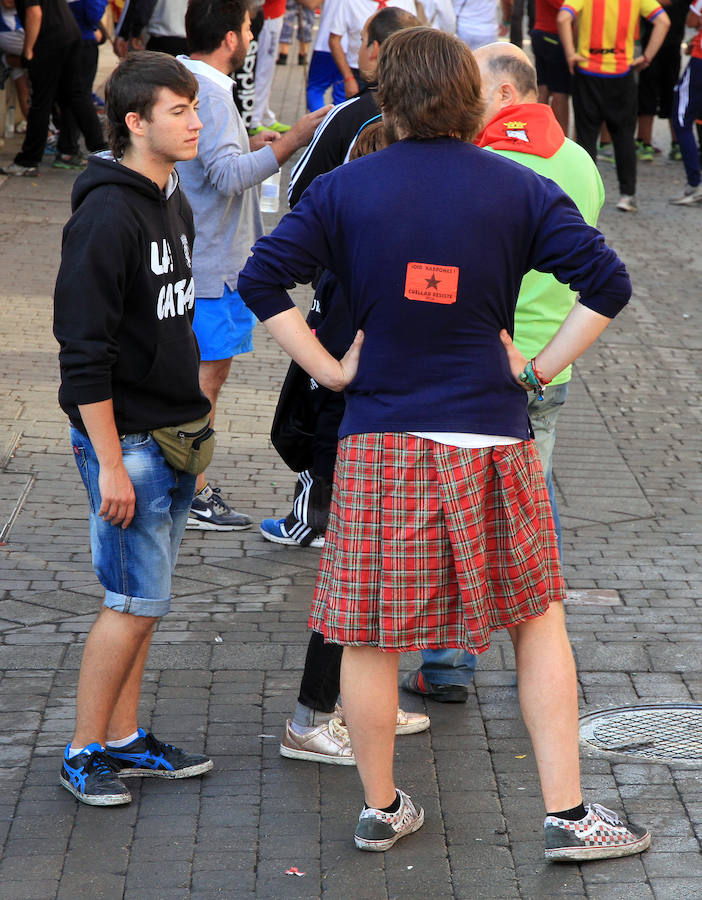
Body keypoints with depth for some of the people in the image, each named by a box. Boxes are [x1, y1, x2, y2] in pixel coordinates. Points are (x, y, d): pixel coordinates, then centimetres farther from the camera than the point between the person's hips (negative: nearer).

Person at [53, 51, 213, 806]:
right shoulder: (107, 217, -18)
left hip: (174, 434, 9)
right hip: (127, 439, -9)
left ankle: (124, 739, 23)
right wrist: (110, 463, -20)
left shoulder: (173, 204, 11)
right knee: (137, 601, -4)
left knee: (140, 599, 14)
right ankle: (84, 753, 7)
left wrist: (197, 415, 19)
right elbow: (85, 354, -19)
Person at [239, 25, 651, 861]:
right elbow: (606, 282, -7)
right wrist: (540, 368, 0)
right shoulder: (519, 189, 0)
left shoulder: (343, 188, 0)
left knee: (371, 635, 10)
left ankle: (380, 808, 21)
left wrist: (331, 370, 0)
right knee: (538, 620, 12)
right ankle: (566, 814, 13)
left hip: (378, 438, 0)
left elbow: (261, 280, -7)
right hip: (490, 438, 0)